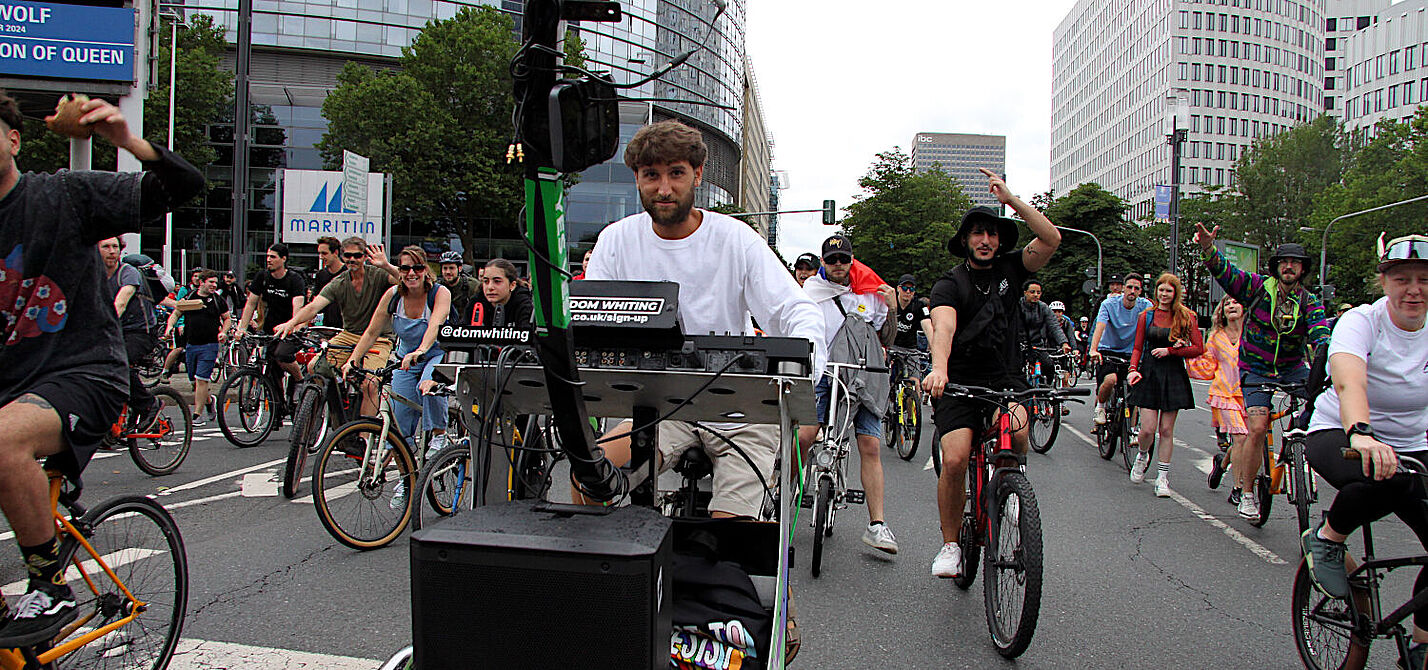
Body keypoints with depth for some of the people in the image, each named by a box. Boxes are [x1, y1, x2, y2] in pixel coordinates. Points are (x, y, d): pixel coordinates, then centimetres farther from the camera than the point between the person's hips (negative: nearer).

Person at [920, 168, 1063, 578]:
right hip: (960, 381, -2)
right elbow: (944, 327, -25)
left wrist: (1011, 200, -16)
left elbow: (1051, 240, -10)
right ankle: (950, 545, 2)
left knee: (1015, 425, -31)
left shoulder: (1010, 269, 6)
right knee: (955, 460, -18)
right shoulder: (950, 285, -5)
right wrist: (938, 369, -45)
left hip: (1006, 378, 2)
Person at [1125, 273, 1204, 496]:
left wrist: (1169, 350, -9)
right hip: (1149, 374, 0)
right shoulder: (1146, 316, 7)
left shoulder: (1186, 317, 4)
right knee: (1148, 429, -7)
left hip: (1174, 376, 0)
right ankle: (1143, 455, 25)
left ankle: (1163, 476, 12)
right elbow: (1138, 348, 9)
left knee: (1166, 430, 1)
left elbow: (1199, 349, 0)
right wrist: (1133, 369, -8)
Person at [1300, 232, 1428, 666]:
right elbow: (1349, 384, -35)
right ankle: (1326, 540, -7)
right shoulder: (1362, 322, -16)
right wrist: (1362, 434, -54)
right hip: (1337, 435, -5)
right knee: (1384, 479, -38)